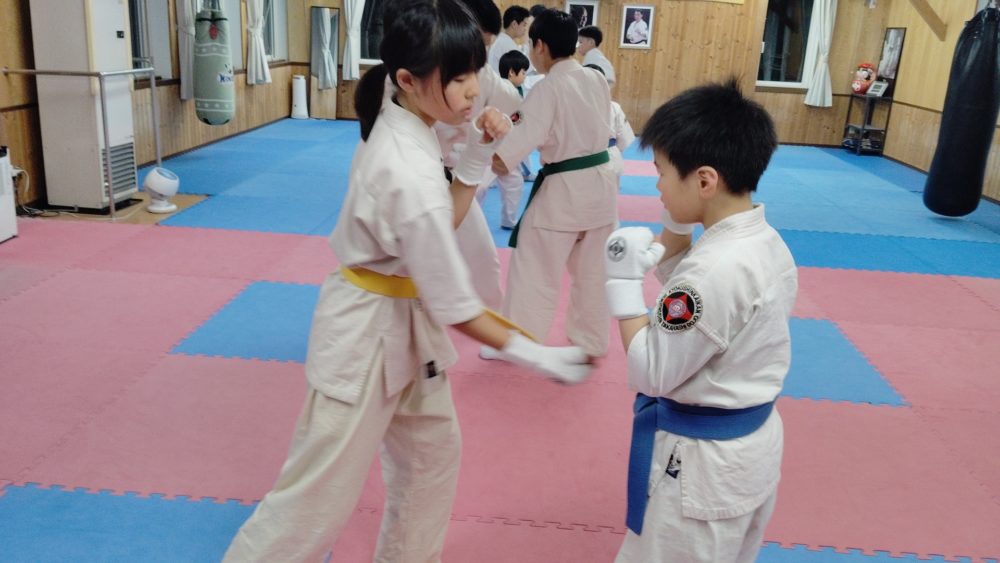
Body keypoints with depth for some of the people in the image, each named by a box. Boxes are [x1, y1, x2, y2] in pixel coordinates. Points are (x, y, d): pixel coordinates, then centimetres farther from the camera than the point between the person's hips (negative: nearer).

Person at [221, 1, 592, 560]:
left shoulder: (397, 127, -3)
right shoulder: (410, 175, -31)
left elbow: (439, 225, 6)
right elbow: (453, 304, -24)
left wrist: (479, 158, -5)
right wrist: (533, 354, -17)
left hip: (403, 326, 9)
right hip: (369, 335, -9)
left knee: (432, 453, 23)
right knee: (320, 496, 5)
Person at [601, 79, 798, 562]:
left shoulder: (713, 272, -31)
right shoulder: (768, 244, -2)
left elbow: (650, 372, -23)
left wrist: (623, 280, -17)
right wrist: (675, 236, -1)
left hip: (702, 462, -9)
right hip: (753, 444, 9)